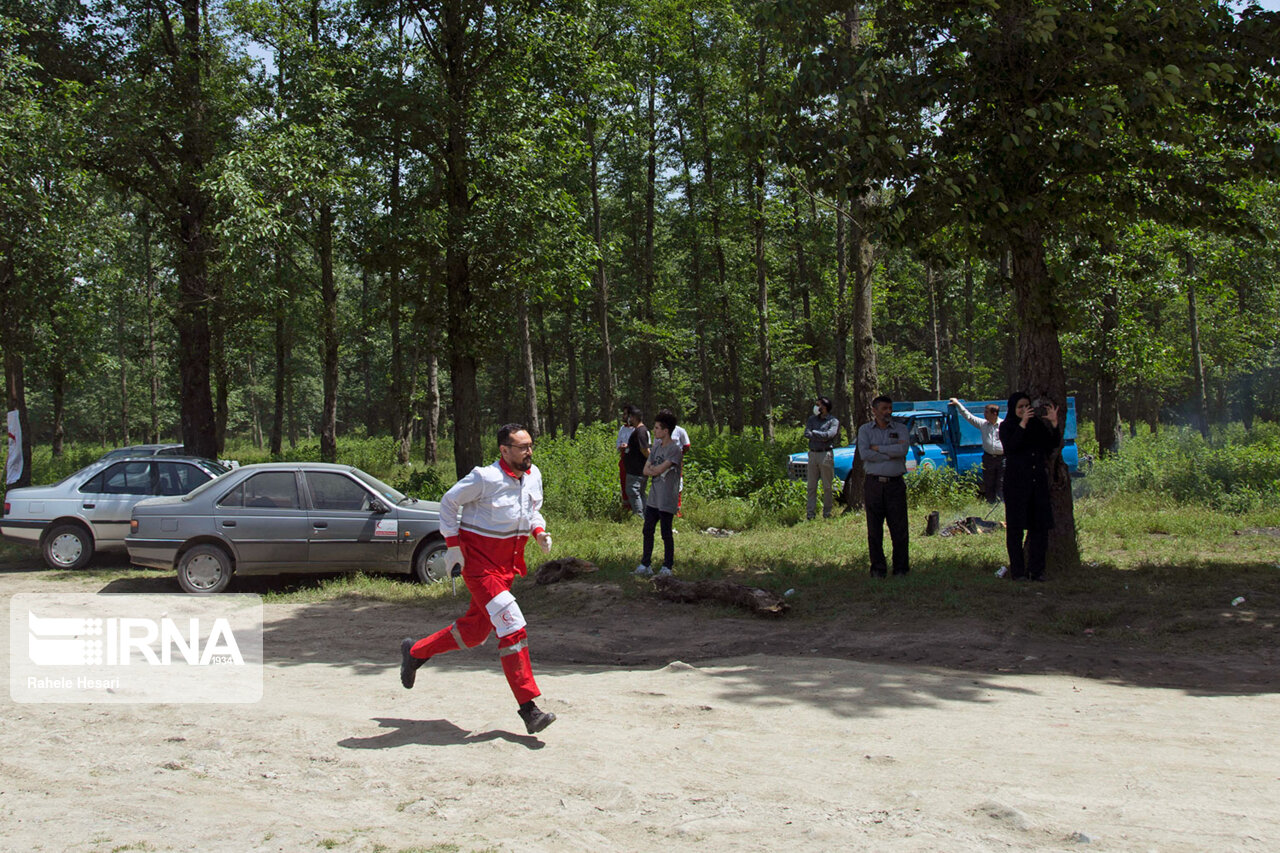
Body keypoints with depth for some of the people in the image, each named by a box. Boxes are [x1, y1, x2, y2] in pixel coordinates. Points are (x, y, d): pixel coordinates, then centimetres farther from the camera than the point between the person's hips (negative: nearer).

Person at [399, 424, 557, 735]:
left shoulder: (534, 476, 3)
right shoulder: (485, 478, -18)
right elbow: (449, 502, -6)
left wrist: (539, 531, 0)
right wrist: (452, 544, -9)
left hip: (508, 564, 8)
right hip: (480, 563, -8)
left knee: (475, 631, 16)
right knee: (513, 629, -15)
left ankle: (416, 651, 39)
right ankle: (528, 708, -10)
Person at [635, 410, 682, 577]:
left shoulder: (675, 449, -13)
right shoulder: (656, 445, 11)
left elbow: (658, 470, -20)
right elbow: (646, 470, 8)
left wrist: (652, 469, 0)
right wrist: (656, 470, -10)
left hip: (666, 500, -7)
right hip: (653, 497, 7)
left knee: (666, 533, 2)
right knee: (648, 530, 8)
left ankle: (667, 566, 12)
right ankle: (645, 565, 15)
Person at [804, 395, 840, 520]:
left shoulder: (833, 421, 1)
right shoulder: (812, 419, 16)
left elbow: (828, 435, -15)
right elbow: (806, 434, 1)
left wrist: (813, 432, -3)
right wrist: (820, 436, -9)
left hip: (826, 455, -4)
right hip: (812, 454, 4)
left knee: (827, 486, 0)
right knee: (811, 486, 3)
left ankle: (827, 513, 6)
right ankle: (810, 512, 4)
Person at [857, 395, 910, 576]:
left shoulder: (900, 428, 9)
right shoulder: (865, 430, 7)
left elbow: (903, 449, -11)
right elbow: (865, 454, -9)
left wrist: (877, 448, -7)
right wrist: (892, 453, -9)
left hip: (896, 484, 0)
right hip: (873, 484, 0)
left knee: (899, 528, 1)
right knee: (874, 529, 2)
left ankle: (900, 567, 10)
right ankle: (877, 568, 11)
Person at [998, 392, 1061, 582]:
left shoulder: (1037, 424, 10)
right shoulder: (1006, 427, -1)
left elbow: (1053, 445, 2)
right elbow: (1010, 447, -19)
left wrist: (1054, 423, -11)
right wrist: (1023, 423, -24)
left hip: (1038, 480, 4)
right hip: (1016, 482, -4)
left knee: (1039, 525, 3)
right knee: (1016, 527, -1)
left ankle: (1036, 569, 9)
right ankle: (1017, 570, 5)